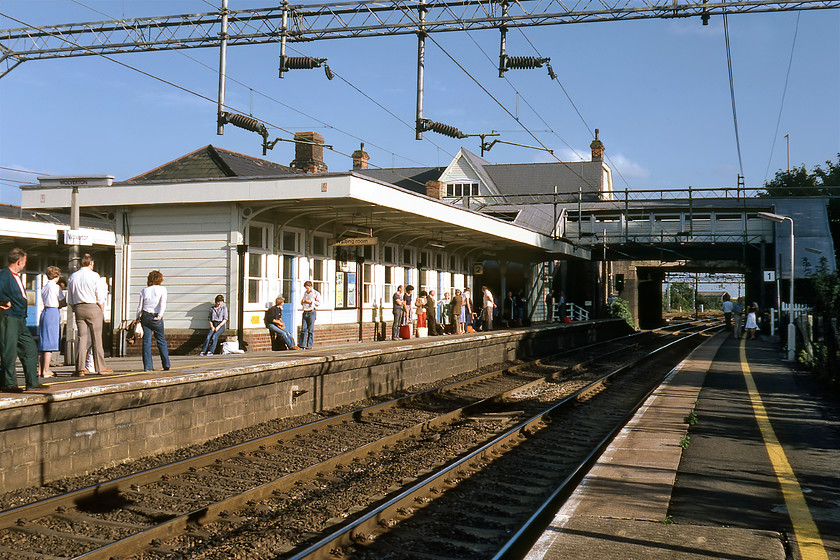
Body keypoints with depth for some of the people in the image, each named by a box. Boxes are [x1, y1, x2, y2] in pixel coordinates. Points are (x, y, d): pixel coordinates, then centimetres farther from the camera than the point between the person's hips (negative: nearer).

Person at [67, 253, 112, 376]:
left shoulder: (72, 277, 9)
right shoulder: (94, 276, -5)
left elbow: (69, 300, 11)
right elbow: (101, 298, -6)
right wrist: (101, 310, 6)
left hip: (78, 308, 4)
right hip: (93, 307, -4)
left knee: (82, 337, 4)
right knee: (97, 338, 2)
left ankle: (80, 368, -2)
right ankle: (100, 367, 7)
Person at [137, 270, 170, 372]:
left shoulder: (144, 291, 6)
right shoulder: (162, 289, 0)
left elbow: (140, 307, 8)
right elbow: (163, 304, -13)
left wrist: (138, 318, 15)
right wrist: (160, 315, -16)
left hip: (145, 317, 2)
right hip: (156, 318, -2)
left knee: (146, 341, 3)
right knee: (161, 341, 10)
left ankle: (147, 366, 0)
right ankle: (166, 365, 11)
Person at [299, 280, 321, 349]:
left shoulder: (316, 293, 0)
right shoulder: (305, 293, 21)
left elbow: (319, 303, -7)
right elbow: (302, 304, 30)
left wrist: (310, 302, -13)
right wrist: (302, 301, 7)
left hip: (311, 312, -6)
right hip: (305, 312, 6)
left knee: (311, 330, -4)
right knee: (303, 329, 2)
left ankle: (309, 345, 0)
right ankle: (302, 344, 6)